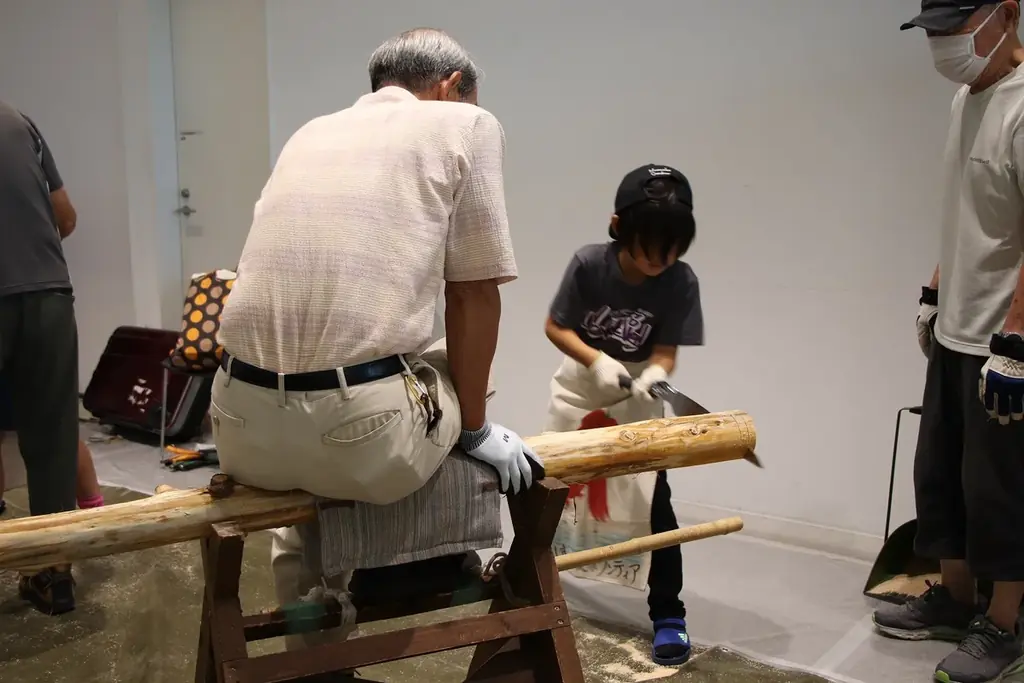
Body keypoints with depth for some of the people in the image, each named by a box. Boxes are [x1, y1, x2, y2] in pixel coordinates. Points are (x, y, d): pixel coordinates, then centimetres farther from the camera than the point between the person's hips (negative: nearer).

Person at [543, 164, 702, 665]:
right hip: (580, 385, 1)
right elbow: (554, 327, -16)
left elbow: (665, 352, -19)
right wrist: (596, 360, -31)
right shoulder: (588, 265, -25)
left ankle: (668, 614, 5)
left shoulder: (681, 283, -22)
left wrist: (654, 375, -41)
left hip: (638, 391, 0)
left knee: (655, 499, -8)